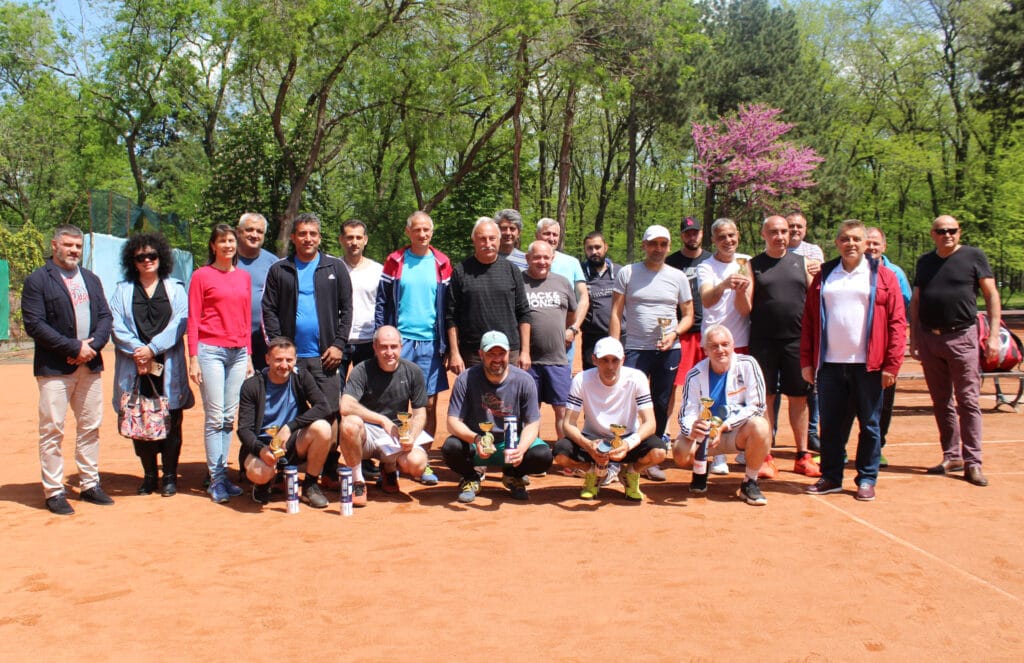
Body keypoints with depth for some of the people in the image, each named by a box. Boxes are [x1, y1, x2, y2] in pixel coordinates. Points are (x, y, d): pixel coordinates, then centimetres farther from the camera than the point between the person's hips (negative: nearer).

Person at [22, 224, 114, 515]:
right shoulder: (37, 280, -2)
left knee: (90, 427, 10)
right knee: (52, 429, -3)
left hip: (90, 365, 5)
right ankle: (54, 491, 5)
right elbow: (34, 324, -11)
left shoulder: (91, 279, 16)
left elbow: (105, 317, 11)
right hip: (54, 368, -5)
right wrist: (74, 347, -15)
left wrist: (91, 345, -8)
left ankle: (89, 484, 20)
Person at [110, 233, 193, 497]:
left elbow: (180, 322, -3)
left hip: (168, 367, -1)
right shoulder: (123, 290, 12)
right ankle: (149, 475, 15)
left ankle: (170, 476, 9)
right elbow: (116, 326, 1)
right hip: (135, 368, 1)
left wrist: (153, 348, -13)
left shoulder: (175, 288, 10)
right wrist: (137, 350, -14)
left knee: (170, 422, 0)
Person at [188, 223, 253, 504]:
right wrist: (193, 358, -8)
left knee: (229, 417, 7)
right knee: (214, 417, -4)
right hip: (211, 350, -5)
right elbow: (193, 320, -2)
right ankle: (217, 479, 2)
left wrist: (249, 356, 13)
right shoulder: (201, 275, 0)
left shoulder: (244, 276, 13)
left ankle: (221, 474, 15)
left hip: (238, 352, 5)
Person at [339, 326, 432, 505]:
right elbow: (346, 406, -24)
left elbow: (419, 412, 2)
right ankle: (357, 481, -13)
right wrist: (383, 420, -28)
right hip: (367, 433, -2)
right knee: (350, 423, -36)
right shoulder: (362, 371, -10)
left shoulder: (413, 372, -1)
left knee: (417, 463, -28)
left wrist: (412, 437, -19)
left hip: (398, 435, 2)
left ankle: (390, 467, 13)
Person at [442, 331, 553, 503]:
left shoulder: (524, 380, -9)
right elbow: (453, 422, -16)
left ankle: (512, 476, 10)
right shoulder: (466, 379, -12)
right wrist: (475, 439, -37)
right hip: (474, 444, -1)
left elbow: (532, 423, -8)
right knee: (451, 447, -33)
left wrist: (521, 449, -29)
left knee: (543, 455, -27)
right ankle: (471, 477, 4)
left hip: (511, 444, 1)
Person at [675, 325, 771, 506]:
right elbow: (687, 414, -12)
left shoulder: (747, 365, -13)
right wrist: (692, 429, -37)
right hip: (705, 433, 1)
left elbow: (756, 406, -15)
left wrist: (724, 427, -26)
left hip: (738, 432, -1)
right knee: (681, 453, -28)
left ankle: (750, 482, -10)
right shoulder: (695, 375, -9)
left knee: (760, 427, -33)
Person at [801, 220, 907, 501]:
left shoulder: (883, 276, 2)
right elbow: (809, 320, 8)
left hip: (868, 365, -2)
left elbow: (897, 323, -2)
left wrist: (891, 364, -9)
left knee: (869, 425, 7)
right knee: (831, 425, 9)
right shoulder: (823, 276, 10)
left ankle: (867, 479, 18)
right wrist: (807, 361, 3)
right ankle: (831, 477, 21)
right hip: (829, 364, 2)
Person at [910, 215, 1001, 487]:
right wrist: (914, 338, 12)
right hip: (929, 339, 4)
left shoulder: (974, 256, 0)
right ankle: (952, 456, 19)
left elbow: (992, 295, -1)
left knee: (968, 402, -4)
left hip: (962, 337, -4)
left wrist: (993, 335, -7)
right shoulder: (925, 262, 13)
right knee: (941, 402, 9)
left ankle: (972, 462, 0)